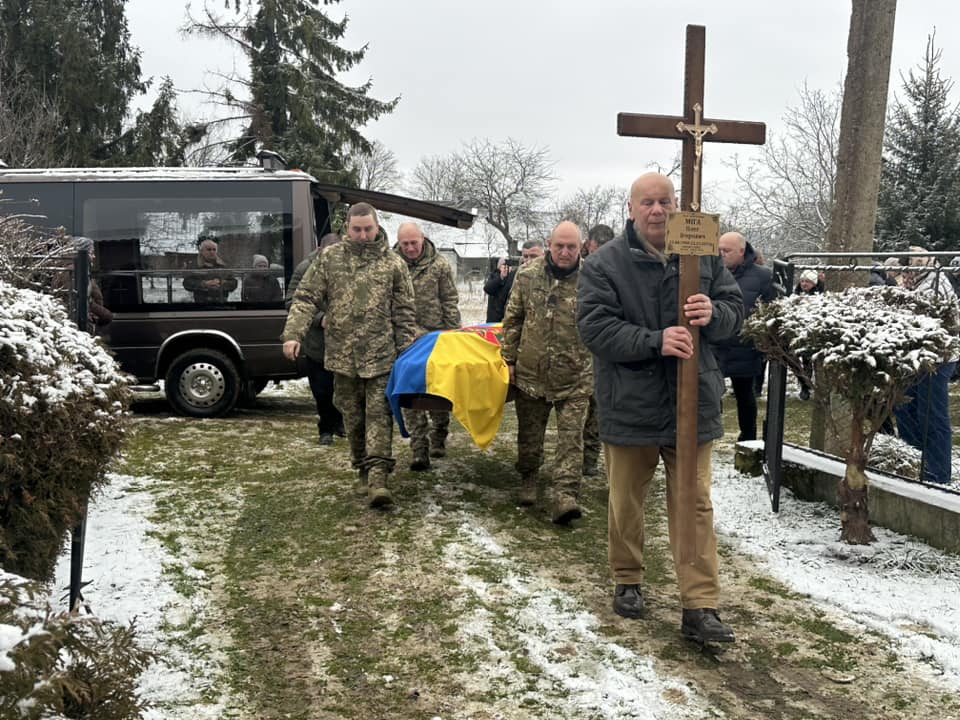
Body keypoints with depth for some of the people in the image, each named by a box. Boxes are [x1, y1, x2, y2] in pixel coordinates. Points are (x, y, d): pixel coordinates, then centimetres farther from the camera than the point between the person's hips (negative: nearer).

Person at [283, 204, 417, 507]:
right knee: (352, 415, 10)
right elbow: (305, 298, 3)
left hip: (380, 355, -1)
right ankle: (362, 468, 24)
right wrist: (293, 334, -11)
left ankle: (377, 477, -12)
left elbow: (404, 312, 6)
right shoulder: (329, 258, 4)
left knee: (379, 413, -8)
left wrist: (406, 352, 1)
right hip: (342, 354, 2)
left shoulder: (393, 264, 3)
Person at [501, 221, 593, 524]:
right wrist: (509, 359, 5)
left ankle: (564, 495, -6)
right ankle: (529, 481, 36)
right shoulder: (528, 275, -1)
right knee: (529, 434, 16)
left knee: (571, 437, -6)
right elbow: (513, 319, 6)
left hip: (574, 377, -2)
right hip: (531, 372, 2)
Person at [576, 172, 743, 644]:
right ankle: (627, 582, 34)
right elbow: (595, 327, -16)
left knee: (694, 507, 3)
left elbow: (735, 312, 7)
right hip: (629, 407, -2)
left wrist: (713, 314, -18)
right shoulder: (605, 264, -7)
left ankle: (700, 609, 7)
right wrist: (655, 341, -27)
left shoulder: (704, 257, 3)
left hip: (692, 405, 2)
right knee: (626, 503, 14)